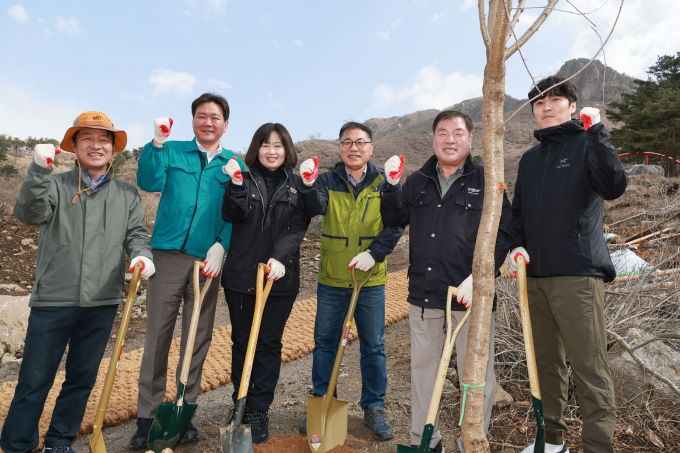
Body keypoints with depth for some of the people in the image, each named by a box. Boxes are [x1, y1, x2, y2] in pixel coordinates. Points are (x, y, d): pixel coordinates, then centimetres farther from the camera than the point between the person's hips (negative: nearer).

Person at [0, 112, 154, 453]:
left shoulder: (127, 195, 10)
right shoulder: (56, 185, 4)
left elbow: (136, 233, 5)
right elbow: (29, 213, -12)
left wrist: (142, 255, -17)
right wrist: (39, 170, -27)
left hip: (102, 303, 2)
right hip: (53, 300, -2)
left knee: (82, 378, 14)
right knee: (34, 380, 4)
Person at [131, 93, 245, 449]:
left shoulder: (235, 165, 9)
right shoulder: (172, 151, 10)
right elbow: (149, 183, -5)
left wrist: (222, 245, -12)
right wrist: (156, 143, -16)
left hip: (207, 259, 1)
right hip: (167, 254, 0)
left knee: (197, 339, 8)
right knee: (157, 335, 3)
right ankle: (146, 416, 17)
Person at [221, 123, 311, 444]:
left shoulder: (297, 185, 5)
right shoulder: (244, 178, 6)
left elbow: (297, 228, -6)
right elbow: (232, 215, -8)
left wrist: (280, 258, -22)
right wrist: (237, 185, -22)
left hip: (281, 277, 0)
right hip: (241, 275, 1)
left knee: (269, 344, 5)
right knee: (242, 342, 11)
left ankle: (259, 411, 18)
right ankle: (240, 405, 27)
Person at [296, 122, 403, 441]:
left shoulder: (383, 183, 0)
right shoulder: (327, 180, 1)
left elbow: (396, 225, -4)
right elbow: (315, 208, -17)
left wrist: (374, 253, -18)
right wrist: (308, 185, -37)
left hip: (371, 282, 0)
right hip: (331, 281, 1)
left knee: (373, 346, 10)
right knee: (325, 343, 12)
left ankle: (374, 408, 29)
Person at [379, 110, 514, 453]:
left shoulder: (486, 181, 0)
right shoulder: (417, 182, 13)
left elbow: (502, 234, -5)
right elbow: (395, 220, 13)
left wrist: (478, 277, -17)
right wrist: (391, 185, -3)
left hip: (471, 296, -4)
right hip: (424, 295, 4)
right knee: (422, 369, 16)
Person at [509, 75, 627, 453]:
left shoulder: (586, 145, 1)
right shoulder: (531, 159, 18)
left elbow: (614, 186, -18)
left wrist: (596, 131, -23)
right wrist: (517, 246, 5)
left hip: (579, 274, -6)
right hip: (536, 275, 6)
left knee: (590, 367, -6)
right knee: (547, 362, 14)